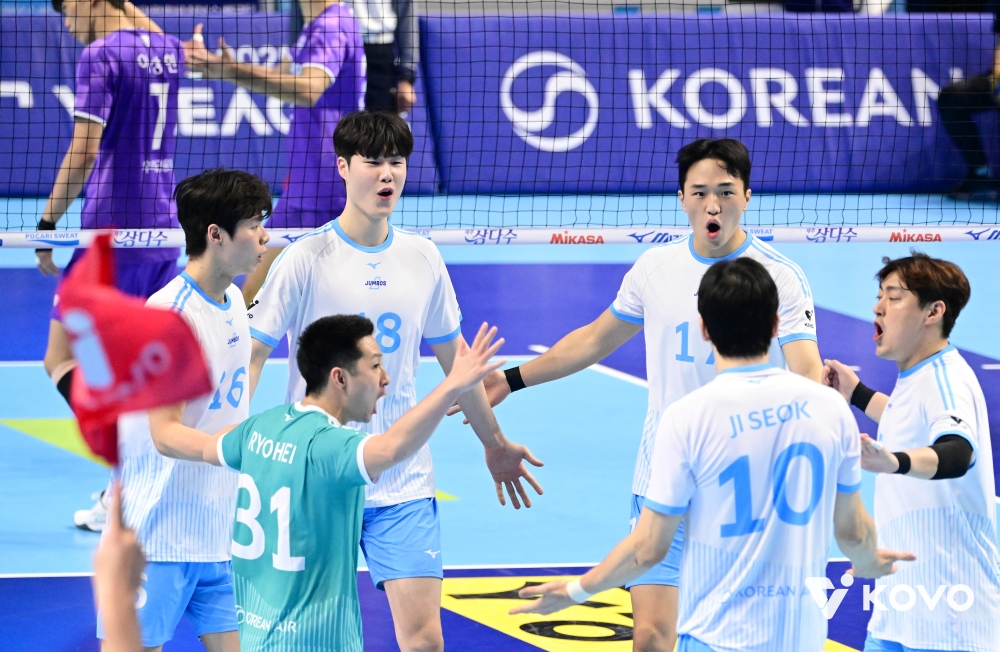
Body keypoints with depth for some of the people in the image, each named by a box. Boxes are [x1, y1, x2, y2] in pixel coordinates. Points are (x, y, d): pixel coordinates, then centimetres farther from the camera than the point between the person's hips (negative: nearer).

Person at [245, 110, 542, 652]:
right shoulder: (305, 259, -6)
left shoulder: (422, 258, 6)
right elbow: (252, 352, -7)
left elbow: (452, 357, 19)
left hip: (404, 484, 3)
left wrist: (494, 443, 27)